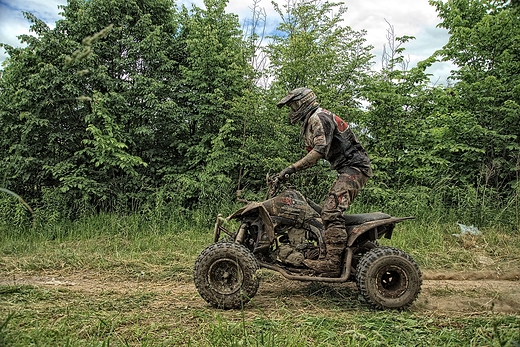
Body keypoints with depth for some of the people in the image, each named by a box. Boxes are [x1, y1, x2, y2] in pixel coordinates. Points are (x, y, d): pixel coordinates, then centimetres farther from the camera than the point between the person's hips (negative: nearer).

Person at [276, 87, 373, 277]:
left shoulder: (319, 117, -10)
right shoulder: (309, 123, 23)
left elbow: (321, 150, -24)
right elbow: (313, 154, 21)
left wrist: (293, 167, -25)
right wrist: (289, 173, 11)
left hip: (354, 168, -11)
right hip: (347, 170, 11)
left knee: (331, 211, -21)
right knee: (327, 210, 10)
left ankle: (332, 263, -22)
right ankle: (328, 254, 13)